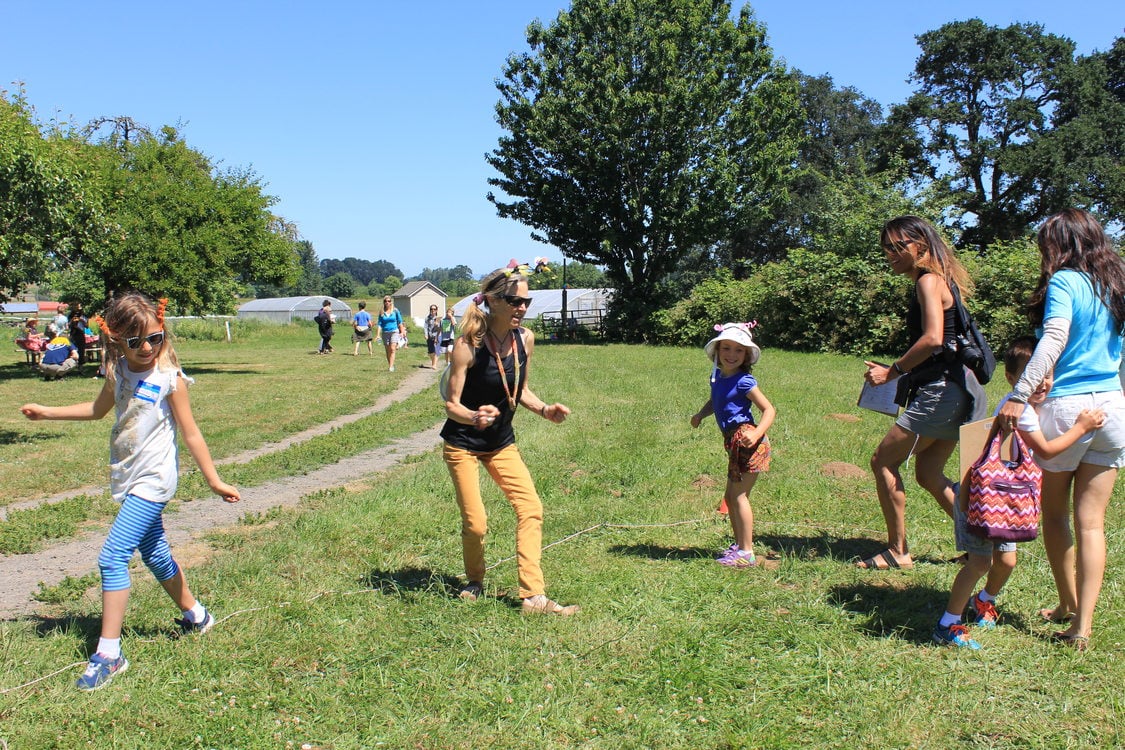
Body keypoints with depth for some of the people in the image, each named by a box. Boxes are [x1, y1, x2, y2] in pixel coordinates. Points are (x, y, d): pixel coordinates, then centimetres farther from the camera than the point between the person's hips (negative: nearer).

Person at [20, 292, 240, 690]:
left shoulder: (169, 378, -14)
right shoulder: (118, 372, 3)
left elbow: (190, 433, -9)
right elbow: (98, 409, 23)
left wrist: (214, 480, -8)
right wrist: (46, 412, 25)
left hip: (153, 481, -7)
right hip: (128, 478, 7)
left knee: (113, 556, -13)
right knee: (155, 553, 18)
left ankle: (109, 653, -8)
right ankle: (195, 615, 38)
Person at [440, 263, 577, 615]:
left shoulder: (525, 339, -6)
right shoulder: (468, 344, -22)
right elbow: (452, 404, -19)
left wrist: (544, 409, -9)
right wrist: (475, 417, -40)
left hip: (501, 443, 5)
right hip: (463, 444, -5)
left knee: (531, 508, -7)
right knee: (475, 523, -5)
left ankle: (533, 597, -3)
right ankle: (475, 582, 26)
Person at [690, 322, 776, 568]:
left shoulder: (744, 381, -13)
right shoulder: (717, 377, 9)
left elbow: (769, 410, -13)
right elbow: (714, 401, 27)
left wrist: (756, 433, -28)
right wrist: (700, 414, 8)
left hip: (745, 441, -9)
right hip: (733, 442, 9)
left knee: (739, 495, -7)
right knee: (730, 496, 17)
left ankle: (747, 553, 0)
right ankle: (739, 543, 32)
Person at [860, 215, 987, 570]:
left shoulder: (929, 281, -12)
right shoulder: (939, 281, 18)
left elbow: (932, 339, -24)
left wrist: (893, 371, -16)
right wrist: (898, 371, 11)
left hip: (940, 390, -10)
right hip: (954, 391, 10)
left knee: (883, 462, -2)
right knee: (929, 474, 15)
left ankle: (898, 551, 5)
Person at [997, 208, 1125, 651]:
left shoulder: (1065, 282, -8)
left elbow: (1054, 339, -23)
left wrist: (1020, 396, -29)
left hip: (1068, 408, -5)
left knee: (1055, 514, 15)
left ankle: (1068, 606, 27)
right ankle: (1083, 626, 7)